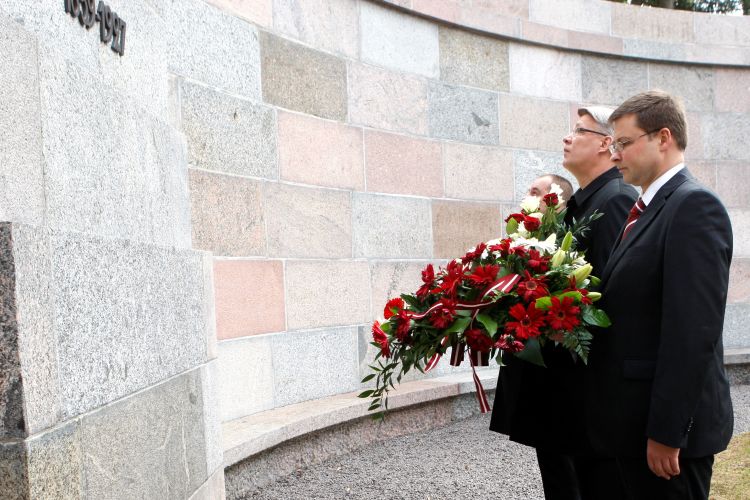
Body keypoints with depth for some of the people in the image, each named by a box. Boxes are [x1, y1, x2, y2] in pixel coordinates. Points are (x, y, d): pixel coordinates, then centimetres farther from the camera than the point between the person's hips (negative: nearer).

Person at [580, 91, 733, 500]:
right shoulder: (644, 211, 15)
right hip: (622, 424, 8)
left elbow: (693, 331, -21)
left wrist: (667, 432, -21)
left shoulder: (695, 206, -14)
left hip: (665, 426, -8)